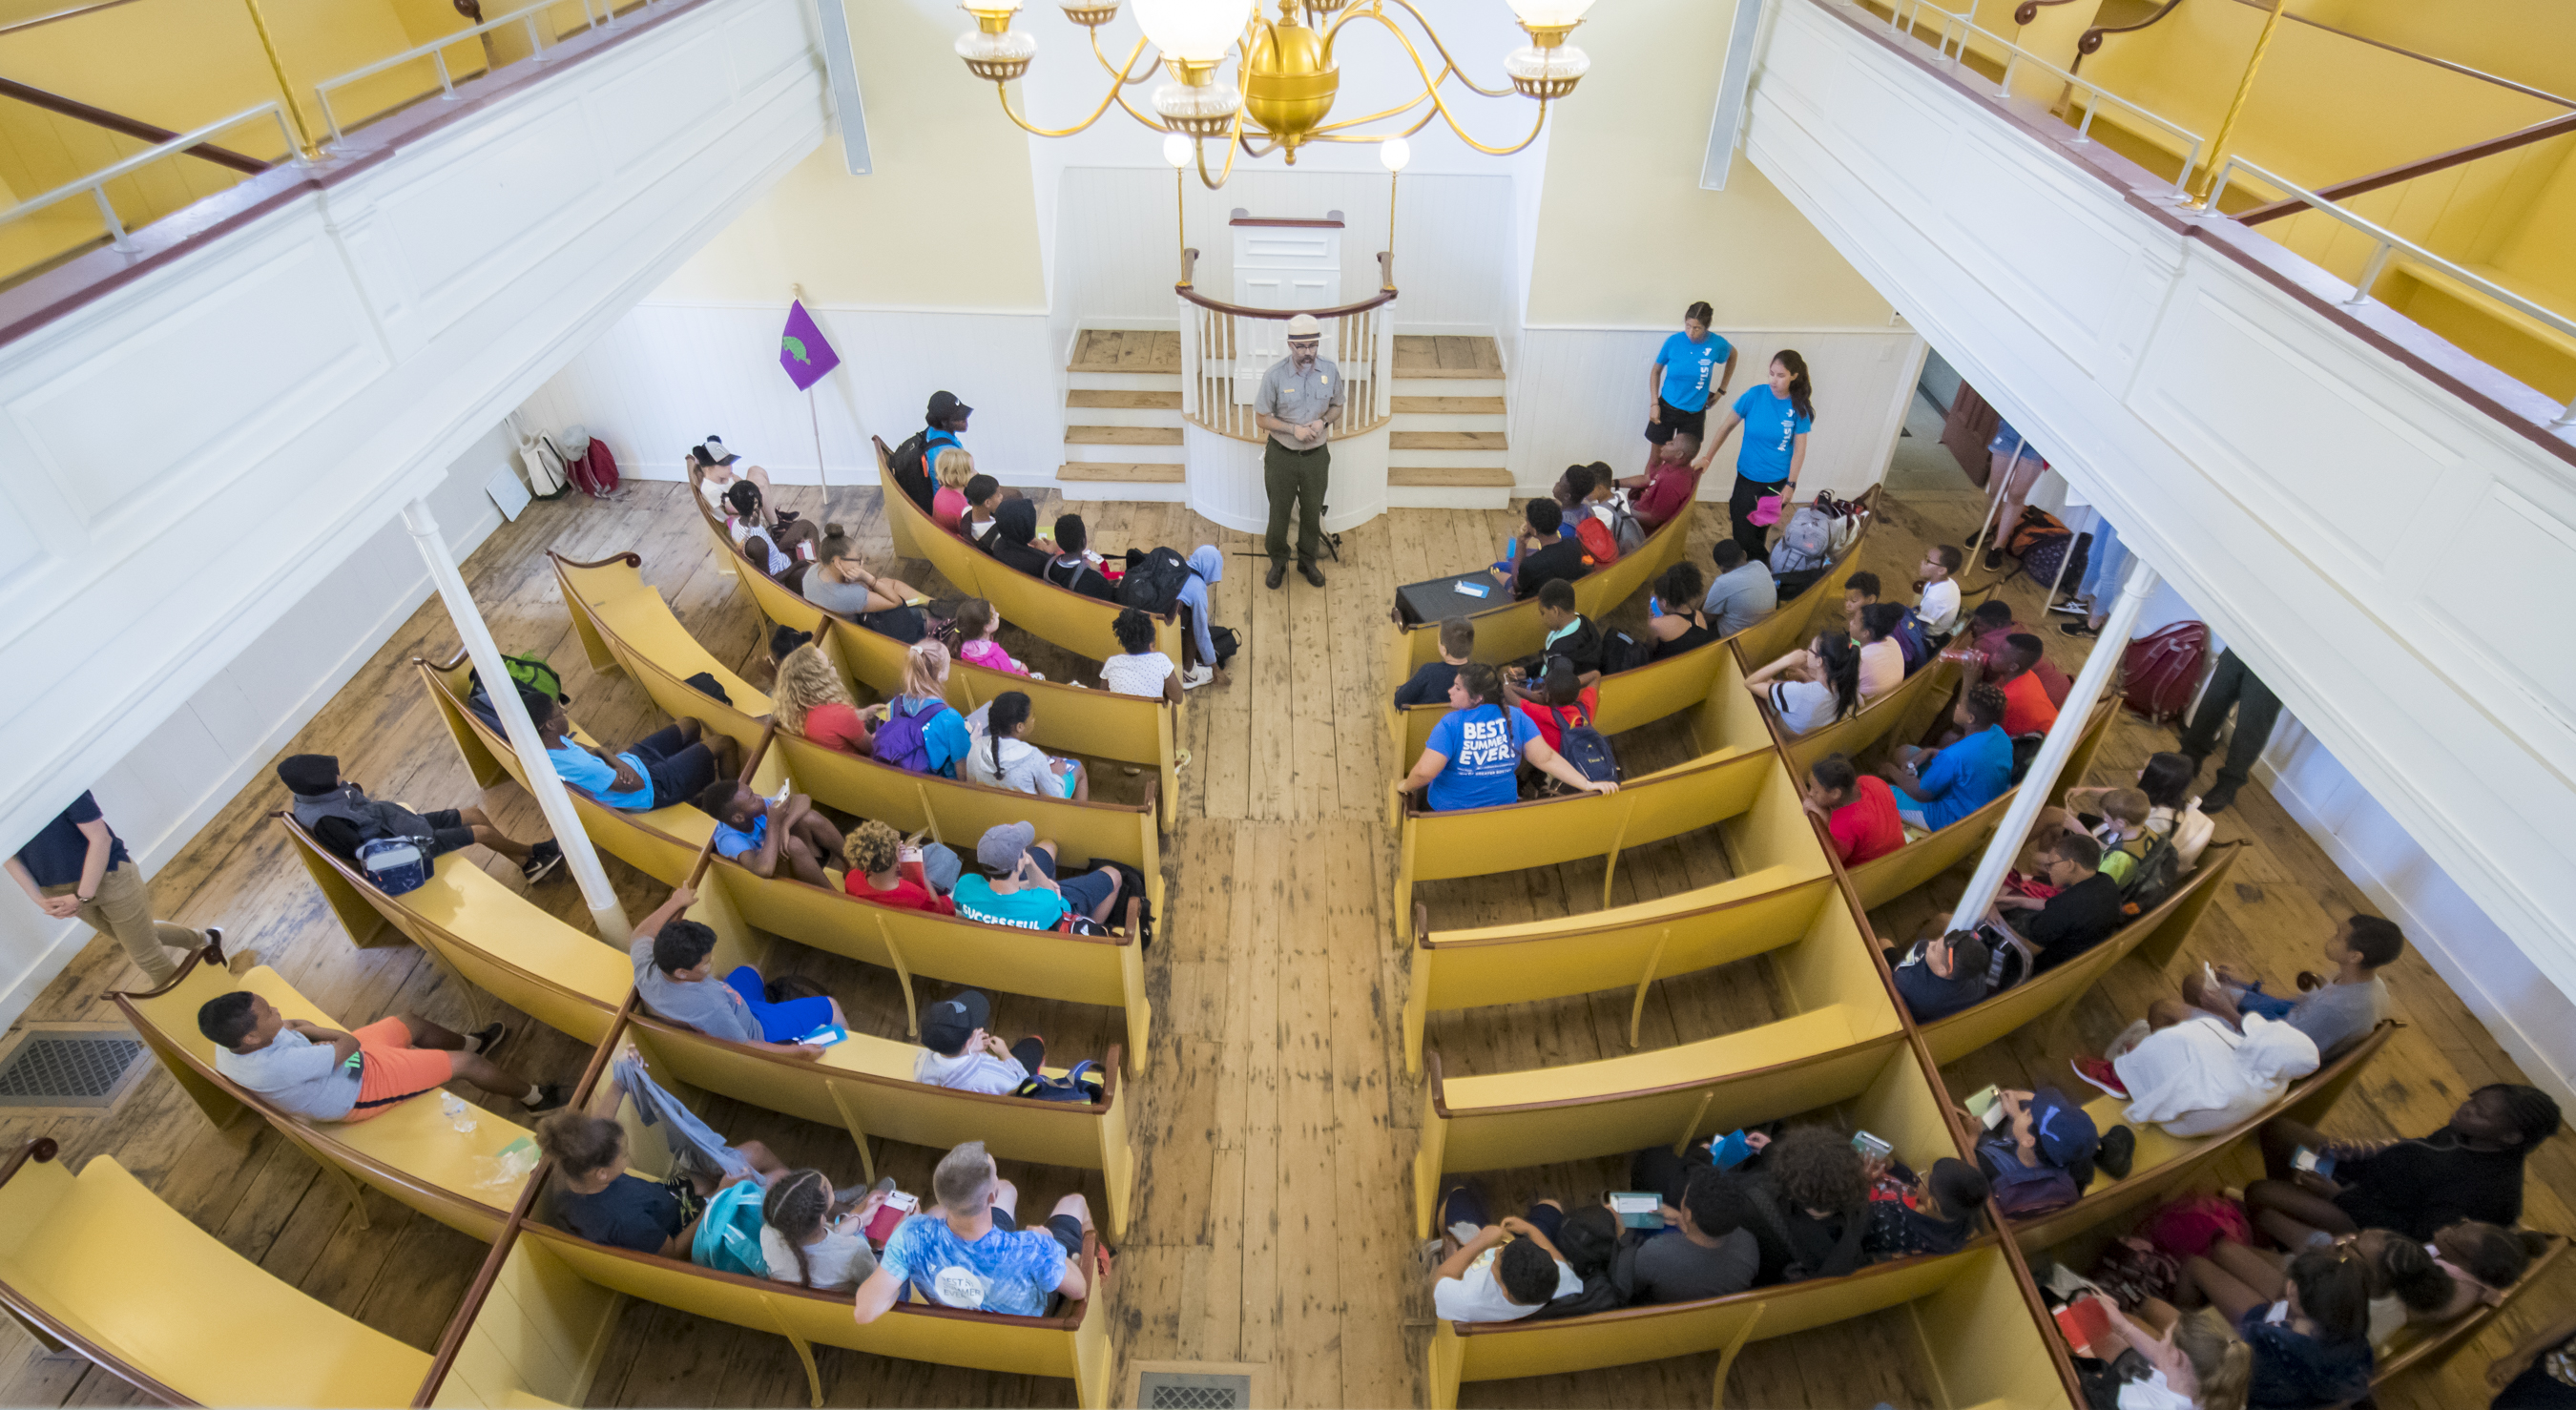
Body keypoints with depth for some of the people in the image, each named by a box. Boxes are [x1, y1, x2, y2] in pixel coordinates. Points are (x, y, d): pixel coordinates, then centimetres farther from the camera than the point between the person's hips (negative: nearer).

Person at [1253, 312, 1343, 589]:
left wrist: (1323, 421, -15)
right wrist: (1293, 429, -22)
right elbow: (1261, 418, -9)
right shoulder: (1275, 375, -17)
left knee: (1312, 511, 16)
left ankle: (1307, 560, 38)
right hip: (1281, 455, -2)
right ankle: (1278, 561, 35)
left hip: (1317, 455, 2)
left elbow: (1336, 406, 6)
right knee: (1279, 511, 13)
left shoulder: (1330, 370, -9)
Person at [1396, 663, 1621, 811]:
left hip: (1448, 810, -5)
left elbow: (1425, 771, -28)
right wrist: (1587, 784, -11)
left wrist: (1405, 786, -9)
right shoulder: (1516, 719, -10)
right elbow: (1546, 758, -13)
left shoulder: (1450, 724, -23)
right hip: (1502, 807, 5)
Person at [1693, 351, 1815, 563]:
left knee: (1761, 529, 13)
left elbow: (1799, 449, -6)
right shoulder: (1755, 395, -11)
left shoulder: (1799, 407, -9)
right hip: (1748, 476, 0)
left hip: (1777, 481, 0)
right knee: (1742, 534, -1)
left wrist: (1791, 484, -7)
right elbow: (1727, 426, -3)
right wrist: (1706, 458, -7)